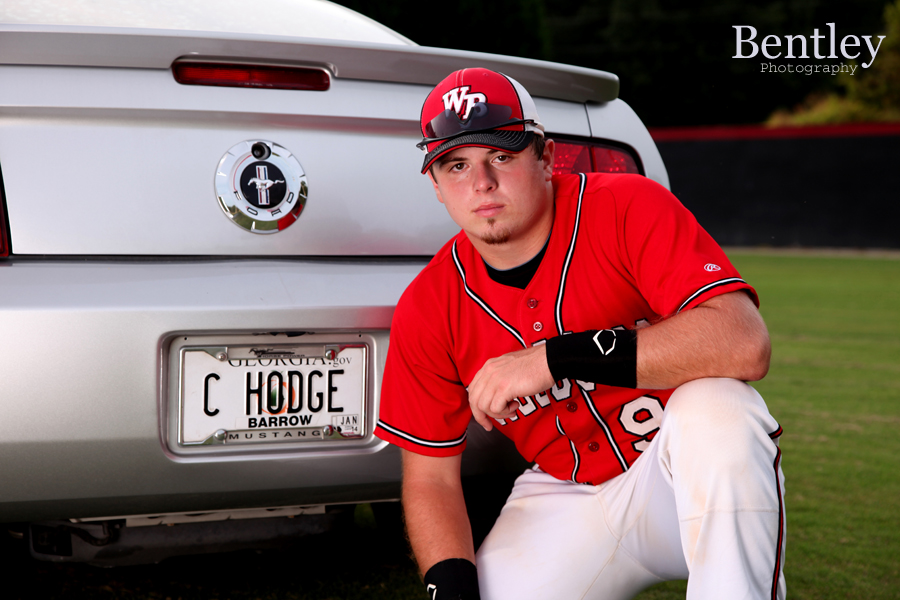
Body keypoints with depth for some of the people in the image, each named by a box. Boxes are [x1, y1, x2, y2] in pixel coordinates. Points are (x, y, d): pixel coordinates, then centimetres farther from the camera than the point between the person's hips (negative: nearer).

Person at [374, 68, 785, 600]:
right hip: (568, 500, 3)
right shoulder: (427, 310, -6)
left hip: (701, 483, -2)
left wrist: (556, 358, -32)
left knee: (716, 410, -34)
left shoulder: (630, 210, -16)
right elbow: (430, 479, 0)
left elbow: (745, 345, -30)